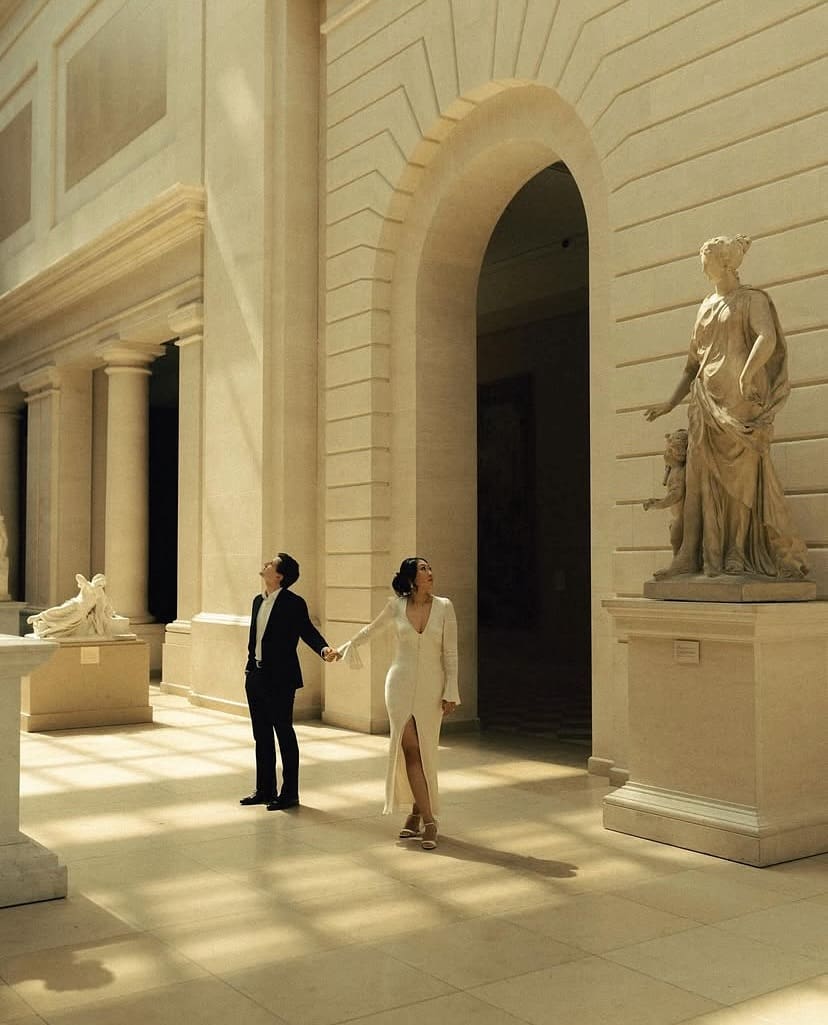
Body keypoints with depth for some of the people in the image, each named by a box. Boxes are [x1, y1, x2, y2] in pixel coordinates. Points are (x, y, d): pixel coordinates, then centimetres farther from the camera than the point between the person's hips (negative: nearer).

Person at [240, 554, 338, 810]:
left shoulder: (293, 603, -11)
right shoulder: (258, 601, 11)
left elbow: (308, 631, -14)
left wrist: (324, 649, -33)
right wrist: (249, 667, 17)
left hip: (280, 679, -7)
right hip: (256, 677, 8)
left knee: (284, 734, 1)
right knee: (261, 736, 14)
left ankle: (289, 793, 9)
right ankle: (265, 790, 24)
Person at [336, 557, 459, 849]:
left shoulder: (444, 607, -3)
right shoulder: (396, 606, -1)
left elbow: (450, 653, -1)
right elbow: (371, 630, 18)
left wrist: (450, 692, -5)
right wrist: (344, 648, 31)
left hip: (431, 688, 0)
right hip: (401, 684, 0)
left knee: (425, 753, 3)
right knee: (410, 749, -6)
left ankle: (417, 812, 18)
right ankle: (428, 821, -4)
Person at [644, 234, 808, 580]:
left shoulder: (752, 299, 2)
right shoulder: (706, 306, 21)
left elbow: (768, 338, -18)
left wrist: (746, 377, -27)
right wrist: (671, 402, 23)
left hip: (739, 400, -6)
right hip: (707, 401, 6)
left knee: (741, 475, -3)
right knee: (703, 476, 0)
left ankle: (738, 555, 0)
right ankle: (694, 556, -1)